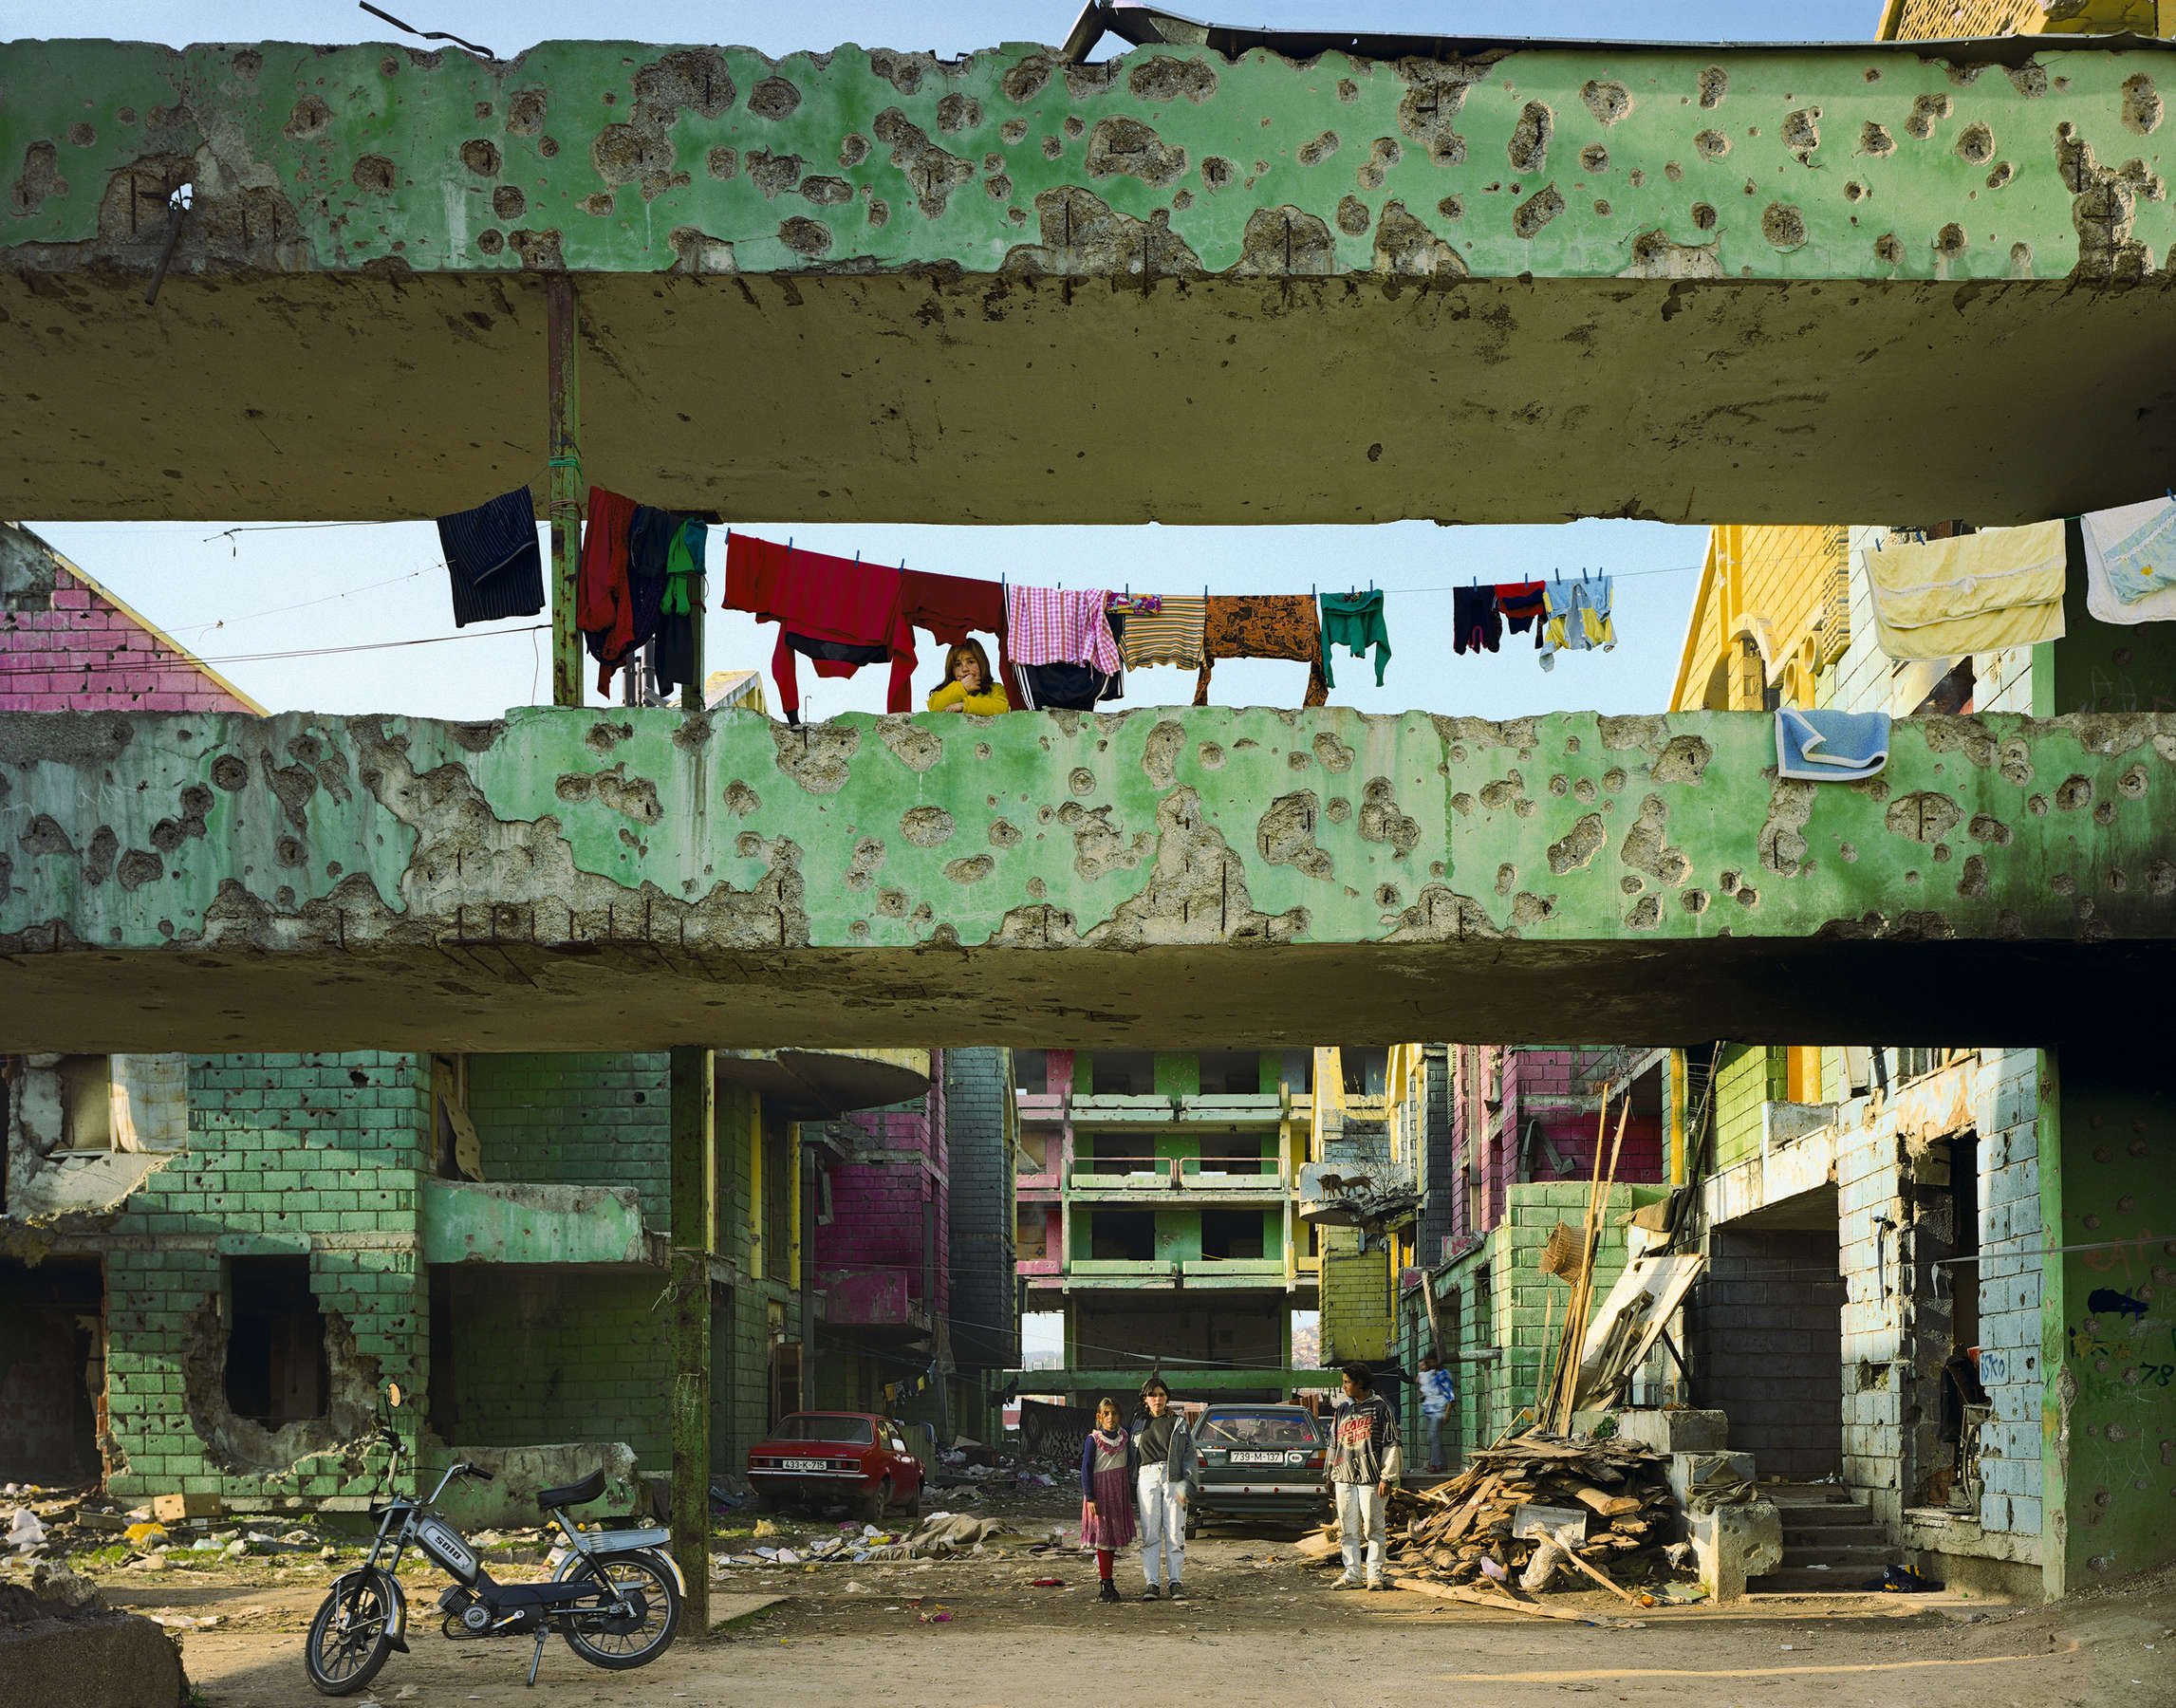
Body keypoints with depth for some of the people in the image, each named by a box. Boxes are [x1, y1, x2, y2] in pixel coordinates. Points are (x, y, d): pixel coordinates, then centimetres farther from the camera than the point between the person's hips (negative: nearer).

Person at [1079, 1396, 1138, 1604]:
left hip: (1119, 1490, 5)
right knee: (1102, 1535, -5)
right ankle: (1105, 1585, -2)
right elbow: (1086, 1470, -6)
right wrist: (1090, 1497, -13)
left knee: (1113, 1534, 8)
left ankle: (1109, 1585, 15)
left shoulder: (1125, 1437, 8)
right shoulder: (1093, 1440, -4)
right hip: (1100, 1488, -5)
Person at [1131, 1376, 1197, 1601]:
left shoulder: (1179, 1423, 8)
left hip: (1174, 1478, -2)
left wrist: (1186, 1485, -8)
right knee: (1150, 1533, -3)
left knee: (1175, 1532, -3)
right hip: (1148, 1479, 2)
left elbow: (1189, 1454, 3)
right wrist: (1131, 1486, 13)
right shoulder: (1140, 1426, 15)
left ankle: (1174, 1582, 4)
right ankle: (1152, 1583, 1)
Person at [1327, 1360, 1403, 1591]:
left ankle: (1375, 1574, 4)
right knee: (1348, 1529, 5)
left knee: (1373, 1528, -2)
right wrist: (1331, 1475, 18)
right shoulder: (1343, 1412, 15)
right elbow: (1334, 1445, 22)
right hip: (1344, 1477, 5)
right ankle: (1351, 1574, 10)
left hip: (1370, 1477, -5)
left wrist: (1387, 1477, -10)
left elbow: (1392, 1445, -3)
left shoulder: (1380, 1409, -1)